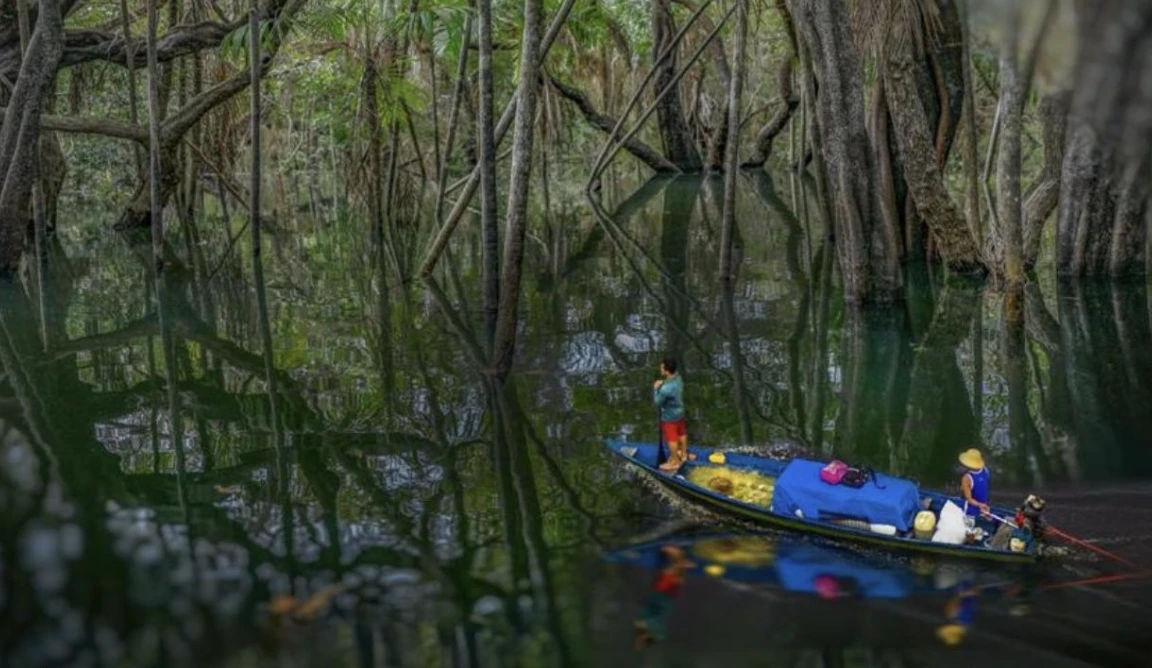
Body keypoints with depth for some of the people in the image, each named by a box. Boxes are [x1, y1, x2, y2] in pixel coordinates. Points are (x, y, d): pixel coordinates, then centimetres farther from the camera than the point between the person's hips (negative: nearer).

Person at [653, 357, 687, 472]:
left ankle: (675, 461, 32)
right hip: (679, 412, 8)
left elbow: (657, 402, -24)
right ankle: (683, 453, 49)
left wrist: (656, 388, -13)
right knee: (681, 433, 27)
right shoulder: (678, 378, -13)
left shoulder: (666, 389, -39)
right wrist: (663, 384, -10)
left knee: (672, 439, 13)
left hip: (670, 417, -8)